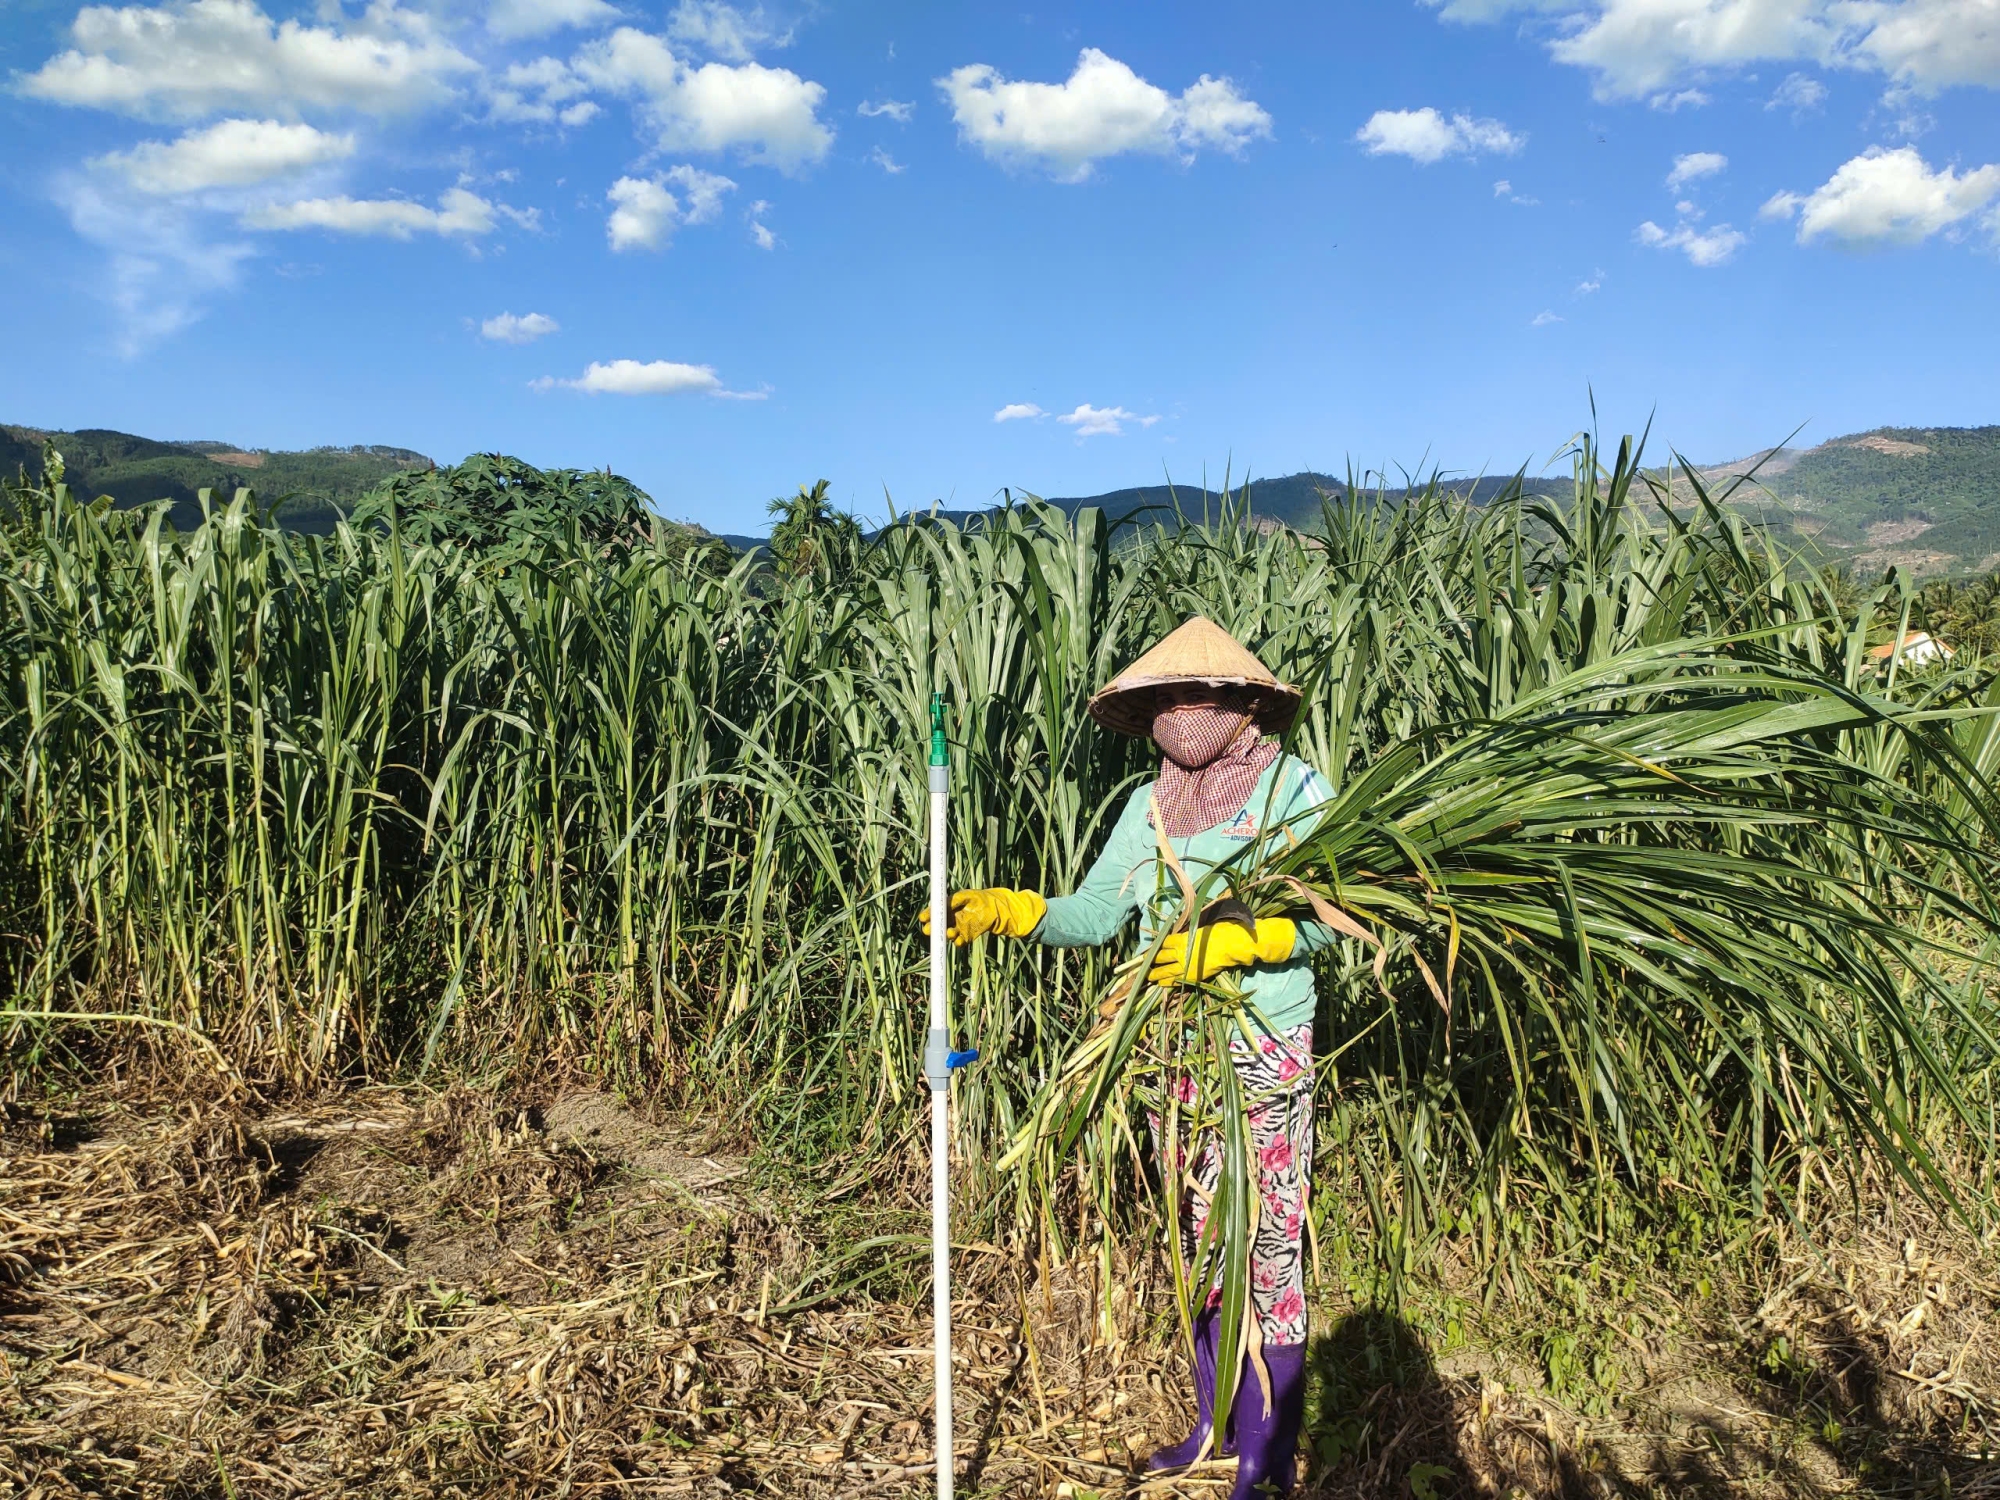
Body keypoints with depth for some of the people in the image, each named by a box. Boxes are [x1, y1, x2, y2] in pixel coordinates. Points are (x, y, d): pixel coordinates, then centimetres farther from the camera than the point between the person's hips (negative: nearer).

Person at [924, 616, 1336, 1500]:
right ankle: (1217, 1423, 33)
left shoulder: (1294, 789, -6)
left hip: (1266, 1055, -5)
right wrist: (1001, 911, -9)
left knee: (1266, 1246, 1)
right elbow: (1093, 914, 5)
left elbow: (1325, 914, -12)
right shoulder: (1149, 807, 8)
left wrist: (1227, 943, -26)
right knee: (1199, 1237, 15)